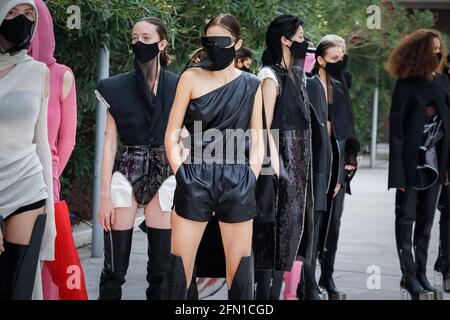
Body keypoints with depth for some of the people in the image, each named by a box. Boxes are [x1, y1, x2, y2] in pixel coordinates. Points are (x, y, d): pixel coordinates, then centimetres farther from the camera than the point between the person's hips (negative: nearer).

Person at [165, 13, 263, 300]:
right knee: (179, 266, -2)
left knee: (239, 271, 3)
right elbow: (172, 136, 4)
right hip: (195, 181, -1)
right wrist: (183, 176, -5)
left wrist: (250, 182, 0)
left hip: (237, 183, 1)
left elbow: (257, 143, 12)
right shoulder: (192, 77, 4)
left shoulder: (251, 85, 9)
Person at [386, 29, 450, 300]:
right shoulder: (406, 87, -8)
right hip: (412, 163, -6)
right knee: (406, 219, 2)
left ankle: (422, 274, 17)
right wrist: (399, 171, -16)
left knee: (426, 220, 10)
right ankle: (409, 276, 6)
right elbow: (396, 128, -10)